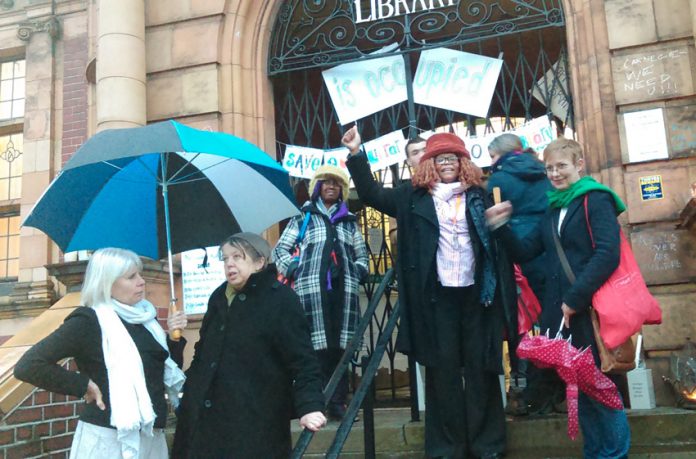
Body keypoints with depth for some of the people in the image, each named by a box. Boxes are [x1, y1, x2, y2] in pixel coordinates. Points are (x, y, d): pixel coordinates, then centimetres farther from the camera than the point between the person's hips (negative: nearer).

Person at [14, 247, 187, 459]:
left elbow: (165, 368, 15)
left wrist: (174, 337, -1)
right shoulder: (88, 321, -12)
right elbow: (27, 366, -18)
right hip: (108, 438, -6)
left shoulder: (145, 316, 7)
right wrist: (84, 385, -15)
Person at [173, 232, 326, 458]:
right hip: (206, 419, 6)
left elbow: (302, 360, -14)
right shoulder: (219, 296, 12)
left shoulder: (281, 300, -9)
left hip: (256, 422, -6)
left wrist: (309, 405, -26)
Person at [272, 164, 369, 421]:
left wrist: (358, 272, 9)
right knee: (316, 346, -8)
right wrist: (293, 270, -3)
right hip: (312, 288, -3)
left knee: (340, 346, -1)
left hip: (344, 288, 3)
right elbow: (280, 250, 12)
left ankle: (337, 403, 5)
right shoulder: (303, 218, 14)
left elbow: (362, 254, 27)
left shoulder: (348, 221, 23)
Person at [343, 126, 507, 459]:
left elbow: (496, 238, 8)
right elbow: (372, 194, 5)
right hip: (437, 296, 0)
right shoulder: (414, 197, 6)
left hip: (475, 292, 1)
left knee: (480, 366, 9)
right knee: (443, 368, 6)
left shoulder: (478, 195, 7)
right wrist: (356, 154, -4)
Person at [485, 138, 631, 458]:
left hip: (591, 309, -7)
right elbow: (525, 251, 13)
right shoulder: (554, 209, 17)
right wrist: (501, 227, -3)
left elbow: (607, 254, -16)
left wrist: (575, 299, -18)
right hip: (560, 311, 7)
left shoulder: (596, 199, -5)